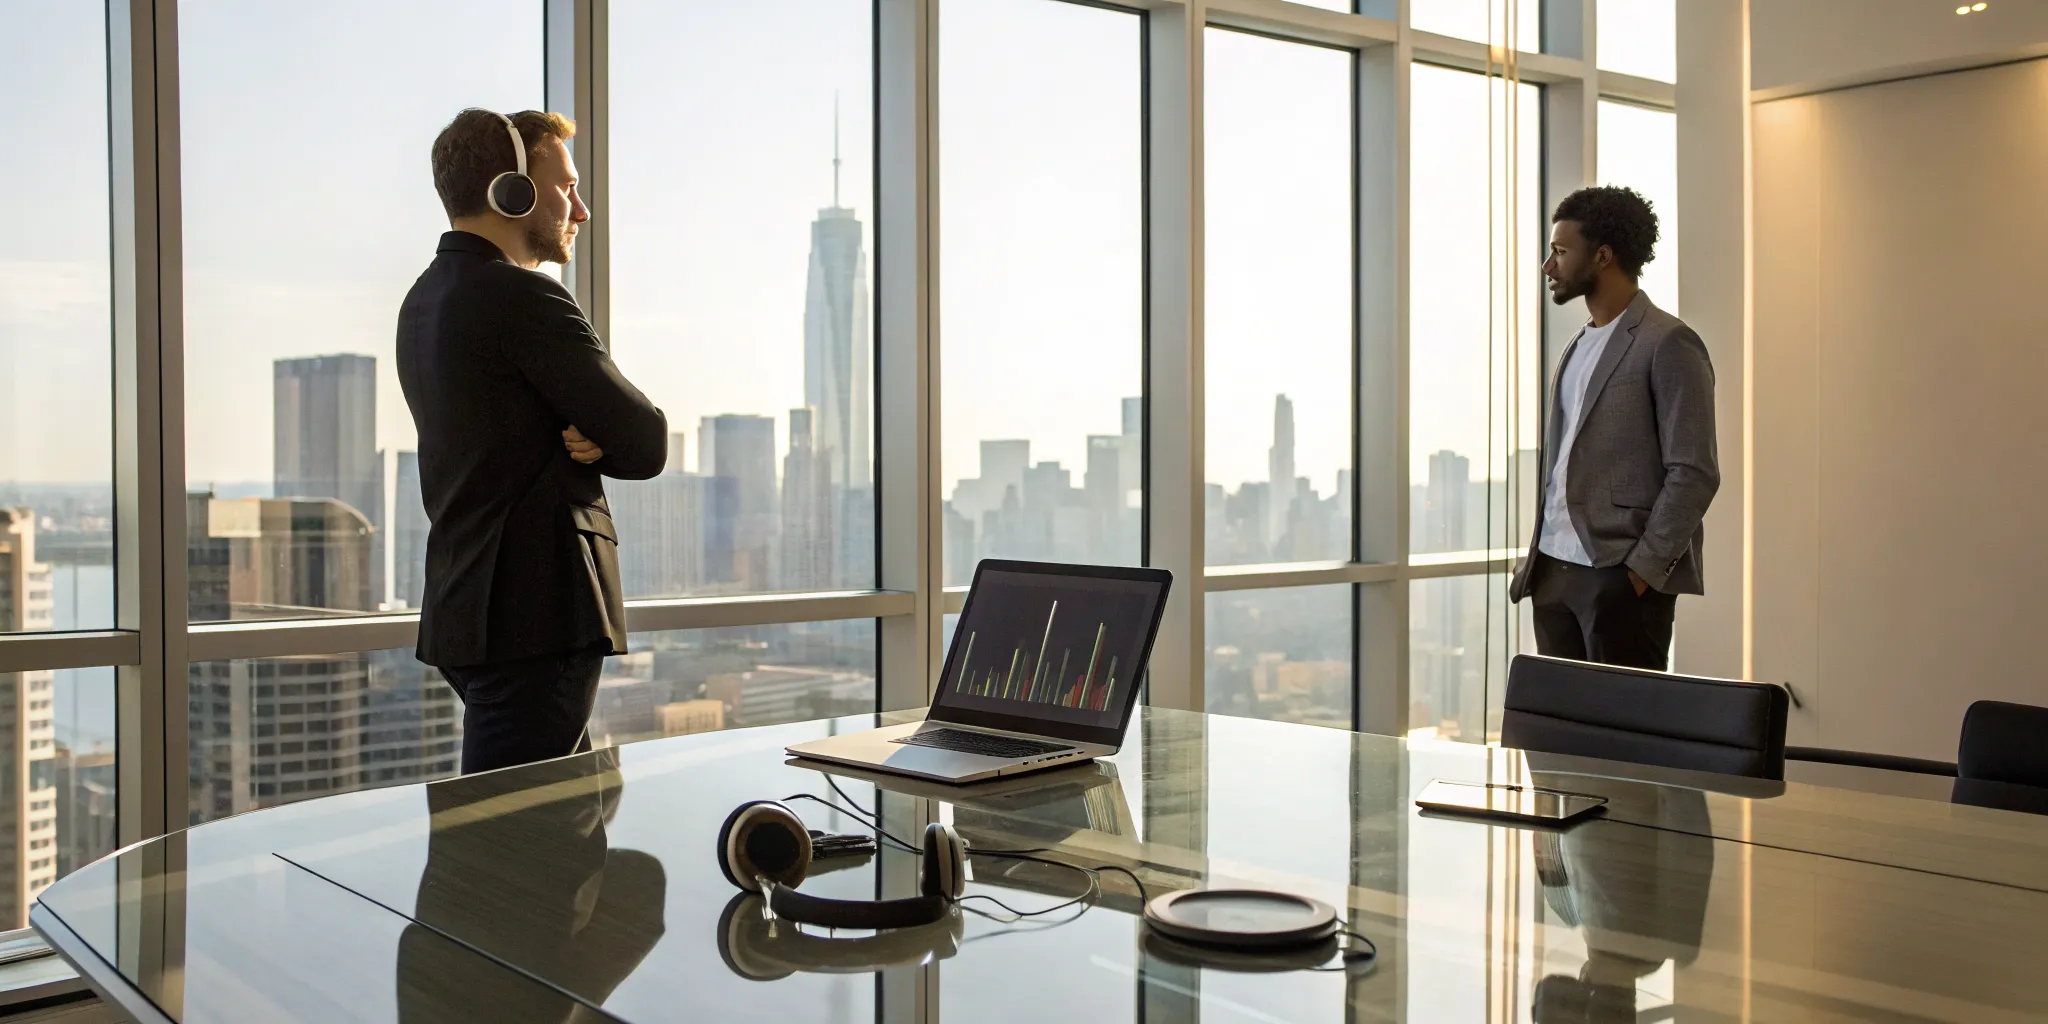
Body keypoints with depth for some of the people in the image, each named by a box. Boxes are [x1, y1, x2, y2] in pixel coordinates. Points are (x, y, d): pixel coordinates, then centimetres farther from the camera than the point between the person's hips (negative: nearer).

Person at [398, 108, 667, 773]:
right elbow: (648, 445, -13)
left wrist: (580, 442, -4)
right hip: (536, 617, -10)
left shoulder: (424, 301, 15)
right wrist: (596, 443, 7)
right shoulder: (526, 299, -15)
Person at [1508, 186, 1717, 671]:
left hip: (1623, 578, -7)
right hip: (1553, 573, 7)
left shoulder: (1668, 344, -8)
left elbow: (1694, 475, -12)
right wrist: (1536, 557, 12)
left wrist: (1642, 570, -15)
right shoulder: (1580, 345, 18)